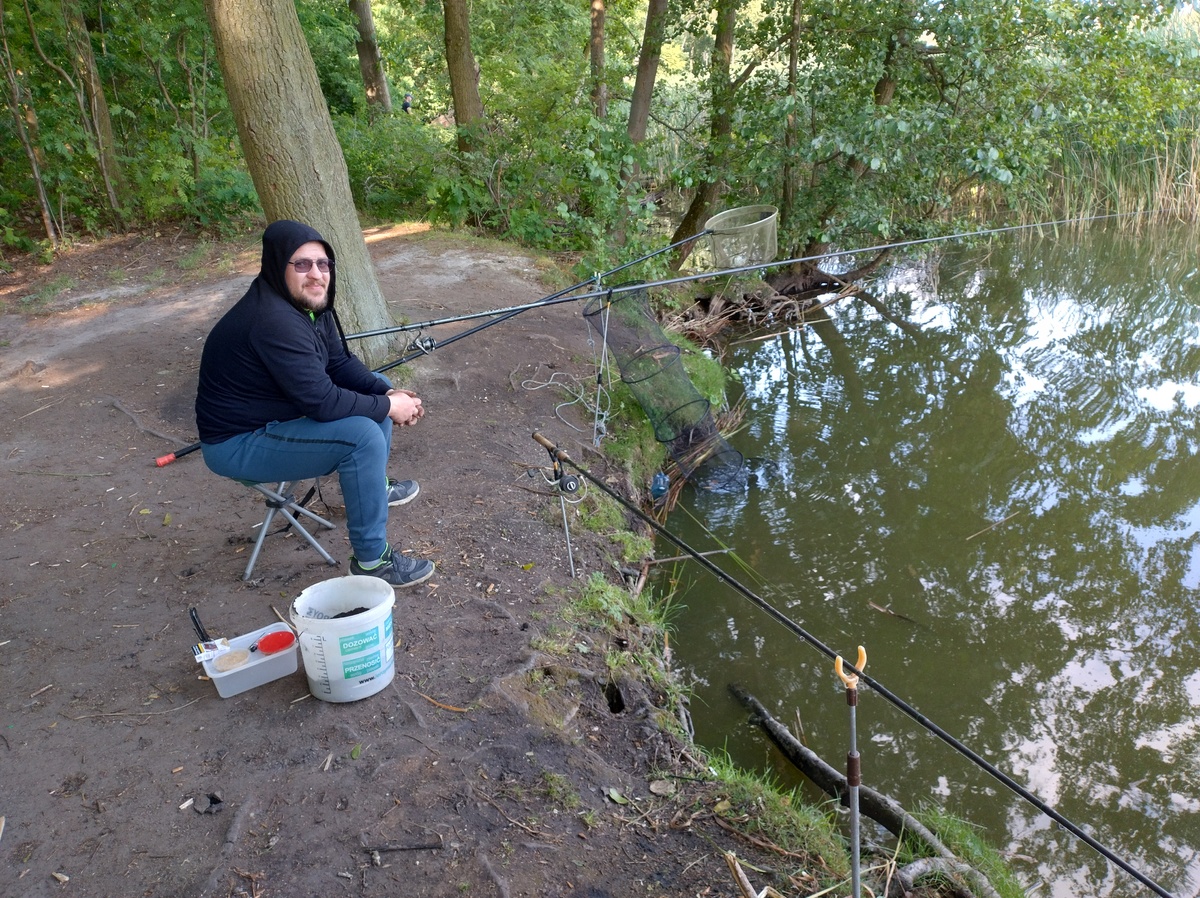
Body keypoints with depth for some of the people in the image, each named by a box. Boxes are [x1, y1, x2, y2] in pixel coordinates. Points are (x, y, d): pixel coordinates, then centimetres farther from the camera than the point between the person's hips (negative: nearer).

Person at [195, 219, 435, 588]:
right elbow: (322, 401, -31)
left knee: (373, 387, 12)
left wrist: (387, 393, -11)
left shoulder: (310, 303, -1)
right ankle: (371, 560, -14)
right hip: (238, 445, -10)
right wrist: (388, 408, -20)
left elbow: (341, 363, 6)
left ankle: (376, 485, 30)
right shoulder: (274, 320, -30)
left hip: (276, 412, 10)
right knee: (363, 434, -26)